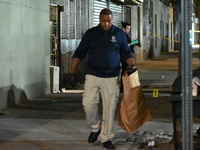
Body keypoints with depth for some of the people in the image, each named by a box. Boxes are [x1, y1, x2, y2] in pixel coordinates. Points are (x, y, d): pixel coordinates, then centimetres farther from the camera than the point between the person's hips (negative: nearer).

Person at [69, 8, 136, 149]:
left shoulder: (119, 34, 5)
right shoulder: (91, 33, 3)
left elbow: (126, 53, 11)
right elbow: (79, 53, 6)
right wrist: (72, 72, 0)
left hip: (111, 77, 0)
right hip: (92, 75, 0)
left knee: (110, 108, -1)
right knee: (89, 104, -10)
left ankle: (106, 138, 11)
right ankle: (95, 127, 17)